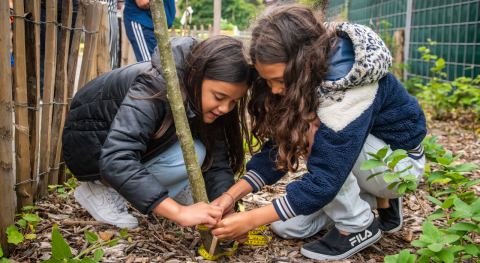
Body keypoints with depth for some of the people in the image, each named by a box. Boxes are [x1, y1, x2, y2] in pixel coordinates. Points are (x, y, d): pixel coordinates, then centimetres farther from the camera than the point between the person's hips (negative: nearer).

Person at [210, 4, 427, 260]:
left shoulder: (348, 86, -36)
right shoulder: (304, 78, -13)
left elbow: (324, 181, -35)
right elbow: (279, 147, -8)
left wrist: (251, 219, -32)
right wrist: (232, 194, -18)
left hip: (399, 161, -7)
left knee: (310, 136, -32)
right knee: (286, 226, 2)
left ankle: (358, 226, -12)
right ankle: (375, 198, 14)